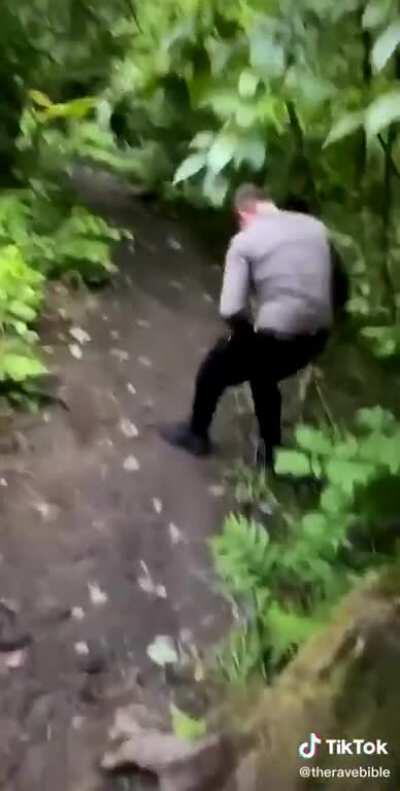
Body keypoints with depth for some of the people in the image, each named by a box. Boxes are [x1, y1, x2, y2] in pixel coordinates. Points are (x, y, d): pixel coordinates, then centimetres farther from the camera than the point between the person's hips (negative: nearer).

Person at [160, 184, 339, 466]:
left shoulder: (244, 241, -7)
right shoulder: (316, 227, 8)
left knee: (213, 372, 22)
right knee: (264, 376, 35)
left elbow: (230, 310, -16)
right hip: (317, 337, 6)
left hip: (275, 337, -6)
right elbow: (337, 285, 10)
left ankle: (196, 435, 43)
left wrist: (250, 331, 4)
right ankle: (271, 449, 45)